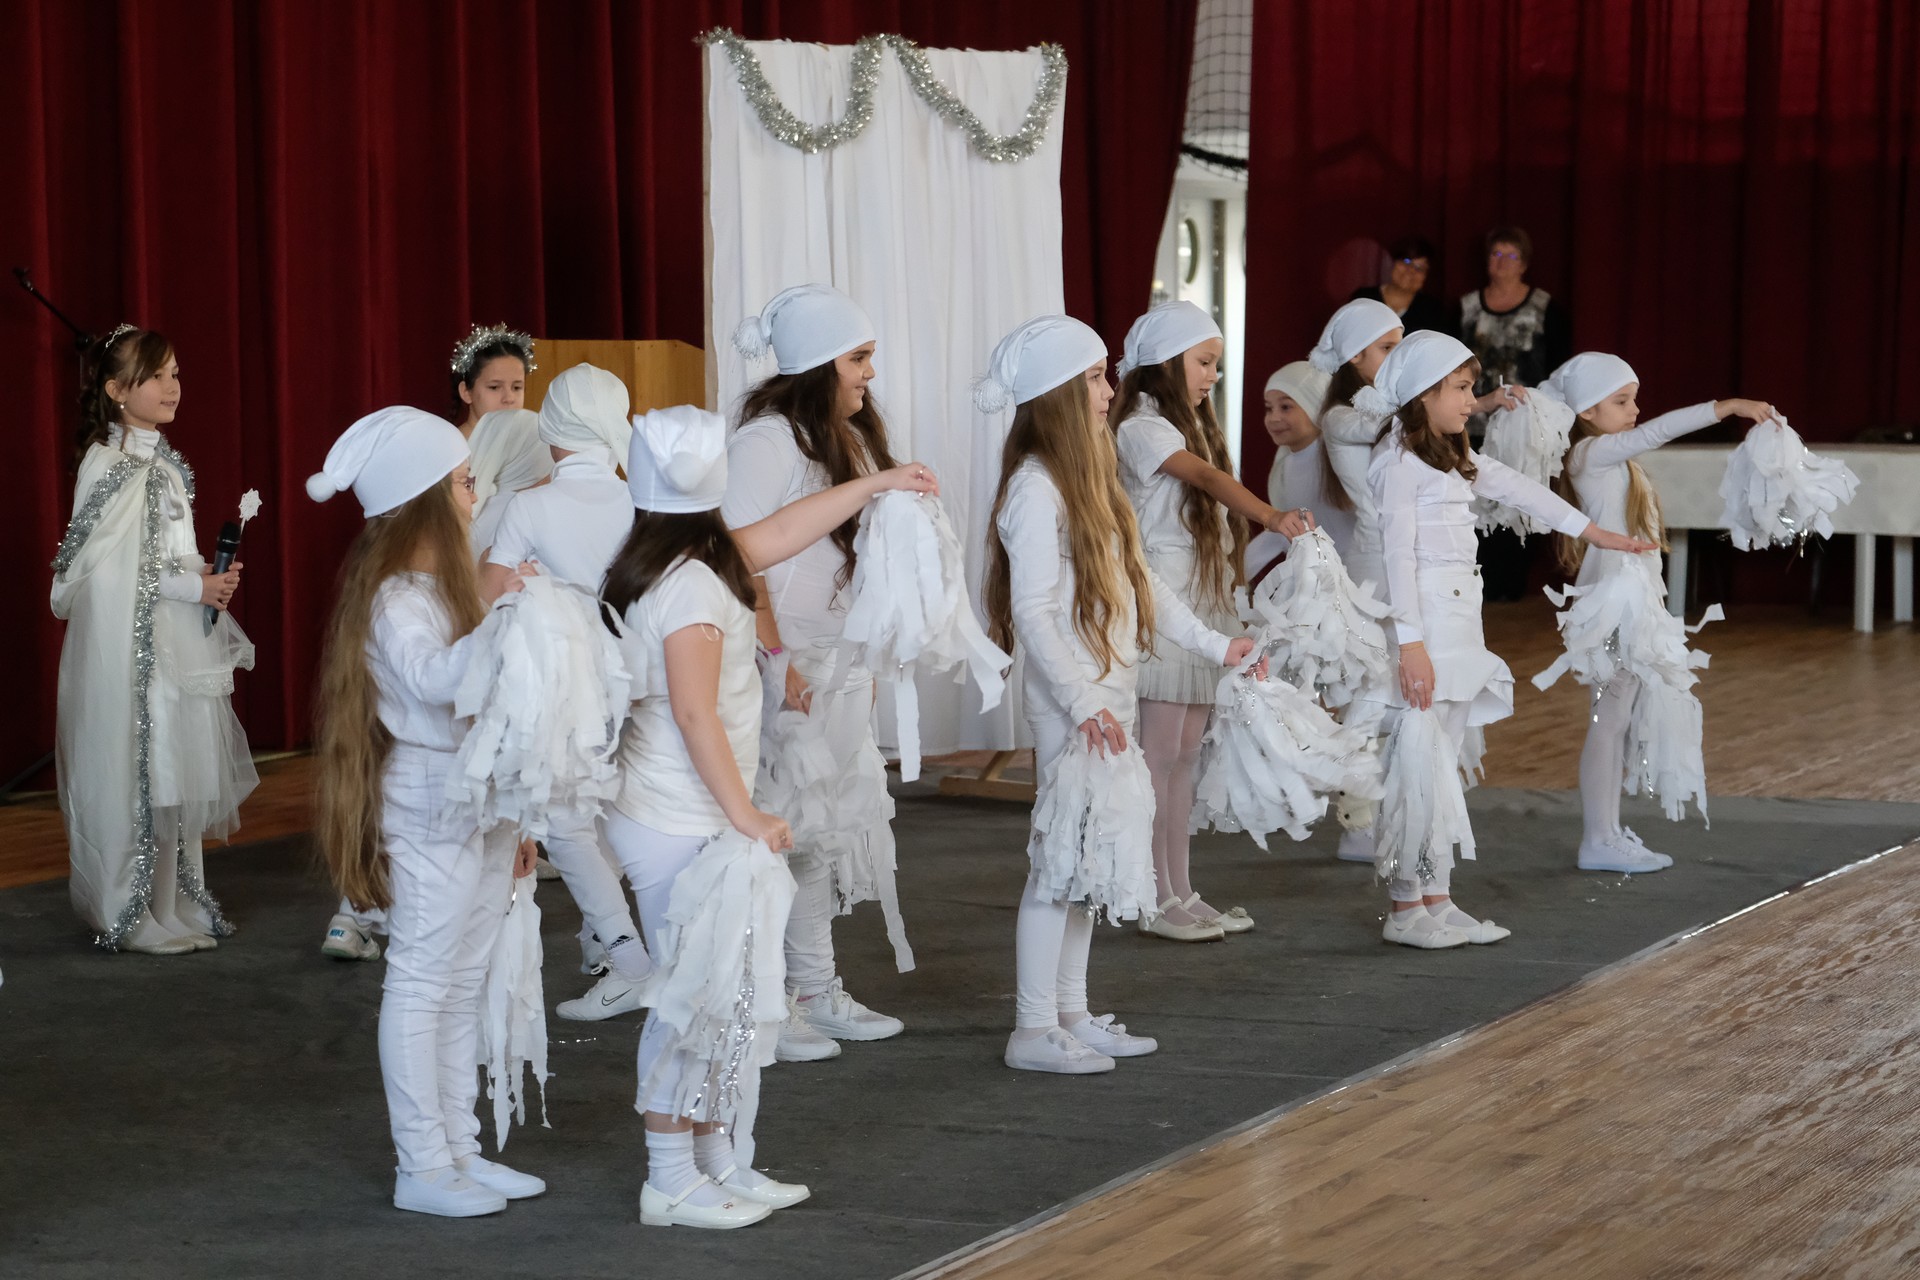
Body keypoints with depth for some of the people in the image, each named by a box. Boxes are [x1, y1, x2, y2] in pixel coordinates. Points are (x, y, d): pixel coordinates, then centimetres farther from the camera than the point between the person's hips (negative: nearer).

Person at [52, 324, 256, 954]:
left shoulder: (161, 461, 14)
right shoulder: (111, 465, -12)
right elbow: (108, 566, -17)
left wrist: (211, 580, 4)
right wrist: (193, 585, -16)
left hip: (176, 643, 9)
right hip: (128, 644, -9)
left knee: (179, 776, 11)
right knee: (139, 773, -4)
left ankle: (180, 904, 19)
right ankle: (134, 918, 4)